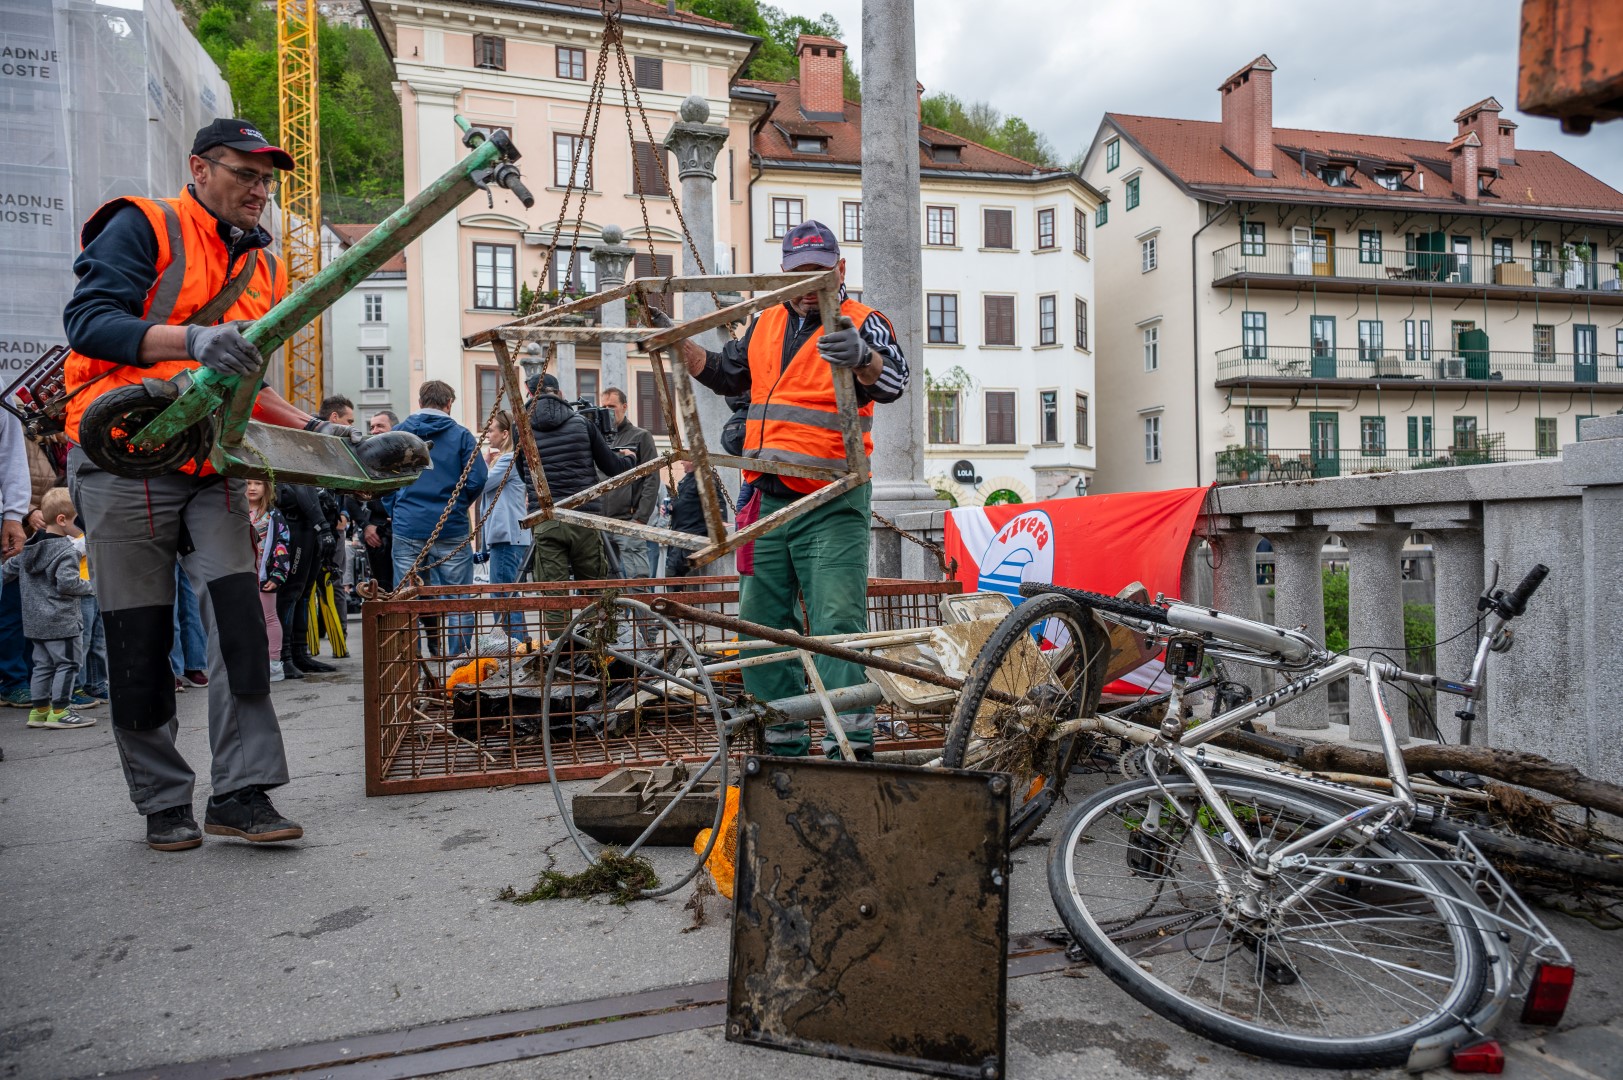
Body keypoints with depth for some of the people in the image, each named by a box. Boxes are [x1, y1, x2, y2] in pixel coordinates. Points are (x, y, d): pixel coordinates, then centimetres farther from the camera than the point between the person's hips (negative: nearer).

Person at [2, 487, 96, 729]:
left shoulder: (29, 546, 11)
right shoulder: (66, 550, -17)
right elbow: (67, 583, -23)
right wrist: (88, 586, -7)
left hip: (34, 620, 9)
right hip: (60, 620, -9)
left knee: (43, 664, 16)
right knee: (67, 663, -2)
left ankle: (39, 709, 21)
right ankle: (59, 711, -1)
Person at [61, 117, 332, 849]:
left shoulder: (264, 265, 18)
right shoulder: (142, 227, -1)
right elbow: (89, 321, -14)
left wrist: (310, 428, 10)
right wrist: (192, 339, -30)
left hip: (211, 467, 5)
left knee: (239, 617, -9)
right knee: (140, 638, 1)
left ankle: (242, 793, -5)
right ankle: (162, 802, 13)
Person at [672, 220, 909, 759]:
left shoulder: (861, 323, -1)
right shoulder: (766, 323, 16)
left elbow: (891, 380, -21)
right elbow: (724, 374, 29)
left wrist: (860, 357, -43)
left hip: (833, 503, -6)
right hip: (768, 497, 6)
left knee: (837, 622, -13)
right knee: (762, 621, 9)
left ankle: (850, 745, -8)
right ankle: (783, 742, 21)